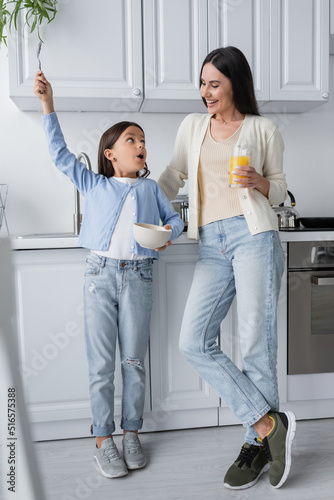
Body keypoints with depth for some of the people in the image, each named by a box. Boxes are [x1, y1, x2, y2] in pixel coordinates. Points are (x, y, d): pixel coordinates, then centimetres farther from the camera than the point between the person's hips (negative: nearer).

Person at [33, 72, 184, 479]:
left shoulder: (151, 188, 14)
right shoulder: (93, 184, 9)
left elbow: (174, 218, 17)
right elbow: (60, 153, 6)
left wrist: (169, 233, -7)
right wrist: (47, 104, 0)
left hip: (138, 276, 1)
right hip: (100, 274, -1)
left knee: (134, 360, 8)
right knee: (101, 362, 3)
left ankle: (131, 434, 23)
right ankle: (103, 440, 15)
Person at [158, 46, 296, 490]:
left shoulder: (263, 130, 10)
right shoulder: (192, 126, 18)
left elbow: (279, 190, 14)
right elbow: (174, 175, 27)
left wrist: (259, 182, -6)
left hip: (253, 236, -4)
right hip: (212, 246, 4)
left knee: (256, 345, -4)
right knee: (194, 343, -9)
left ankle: (257, 445, 13)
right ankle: (270, 423, 0)